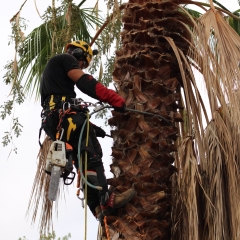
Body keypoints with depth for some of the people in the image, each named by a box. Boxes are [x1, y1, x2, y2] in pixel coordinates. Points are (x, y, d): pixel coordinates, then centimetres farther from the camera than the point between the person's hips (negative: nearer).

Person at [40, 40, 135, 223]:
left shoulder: (54, 69, 36)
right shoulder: (65, 59, 8)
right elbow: (85, 83, -9)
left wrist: (90, 127, 27)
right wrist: (117, 100, -13)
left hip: (53, 120, 9)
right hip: (63, 114, -9)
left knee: (84, 161, 2)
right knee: (91, 156, -16)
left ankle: (98, 207, -7)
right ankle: (106, 200, -25)